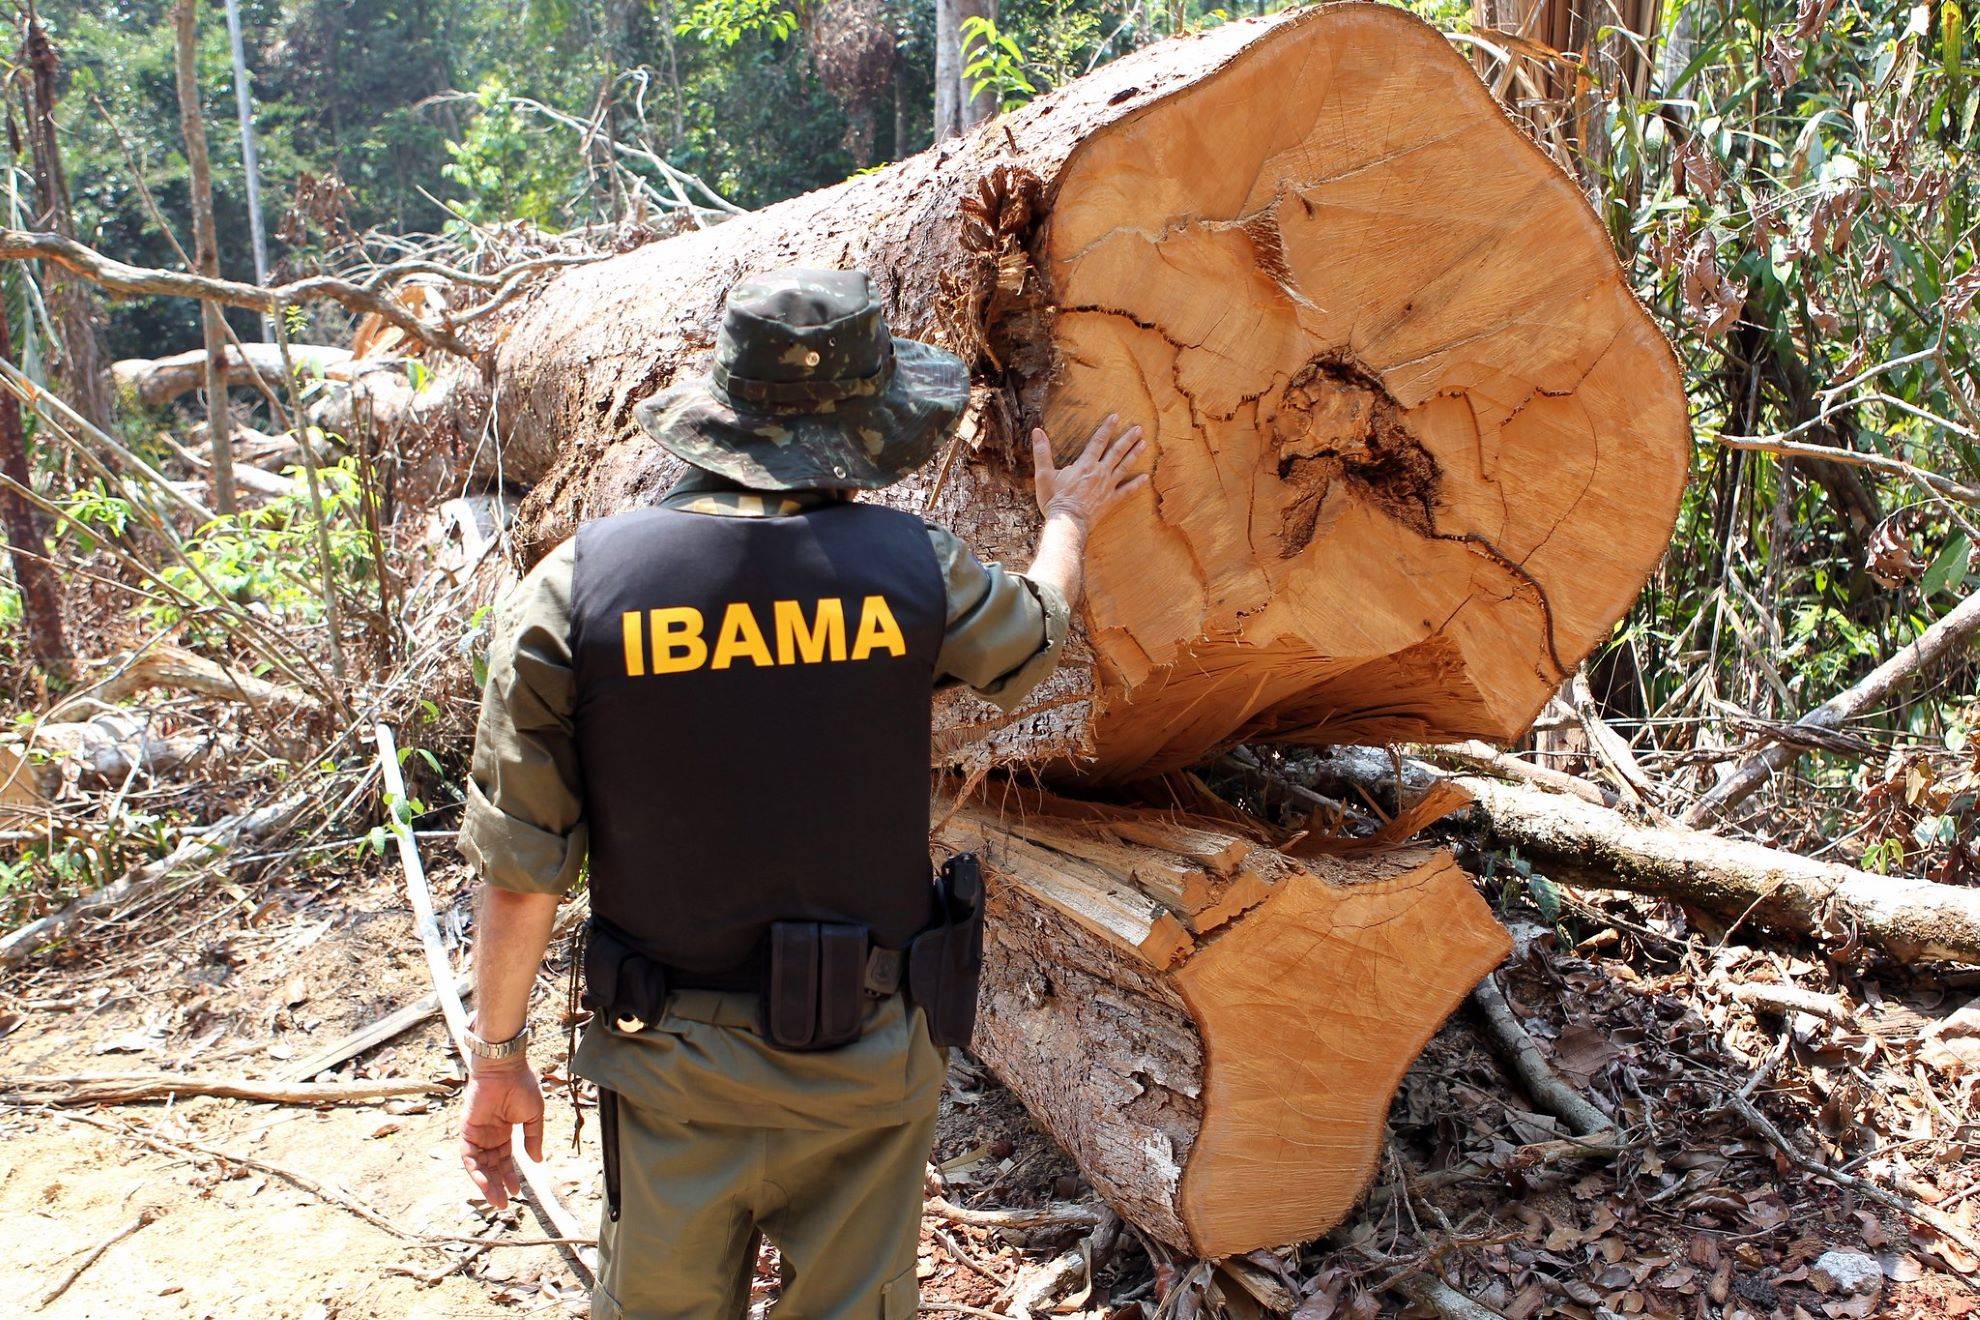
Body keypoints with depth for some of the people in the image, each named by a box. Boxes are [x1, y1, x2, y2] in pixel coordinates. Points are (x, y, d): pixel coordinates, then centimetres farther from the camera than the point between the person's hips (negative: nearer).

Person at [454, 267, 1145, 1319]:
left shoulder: (572, 588, -14)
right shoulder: (913, 569, -12)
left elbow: (521, 870, -10)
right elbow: (1038, 630, 12)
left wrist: (497, 1057, 5)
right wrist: (1067, 519, 33)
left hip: (676, 1072, 1)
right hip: (869, 1051, 0)